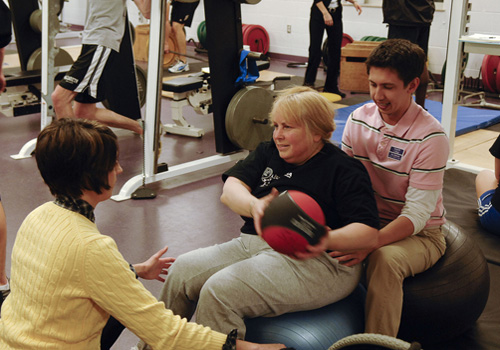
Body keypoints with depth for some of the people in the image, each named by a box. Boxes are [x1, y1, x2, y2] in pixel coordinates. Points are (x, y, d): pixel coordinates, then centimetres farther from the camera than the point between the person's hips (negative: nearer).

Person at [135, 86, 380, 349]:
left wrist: (327, 240, -35)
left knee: (219, 290, -25)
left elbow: (369, 233, -14)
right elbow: (230, 189, 1)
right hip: (252, 243, 7)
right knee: (182, 270, -8)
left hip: (311, 261, -7)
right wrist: (254, 205, -23)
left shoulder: (343, 169, -4)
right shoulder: (269, 153, 16)